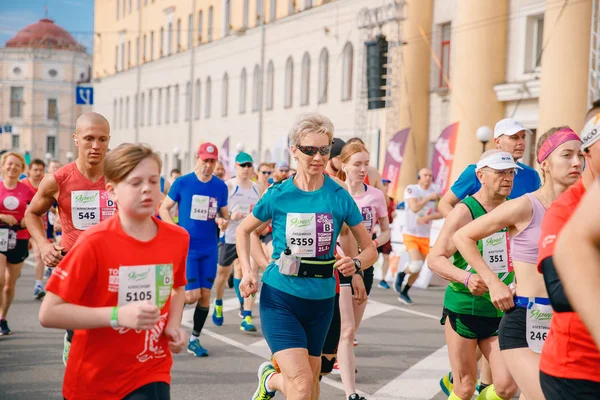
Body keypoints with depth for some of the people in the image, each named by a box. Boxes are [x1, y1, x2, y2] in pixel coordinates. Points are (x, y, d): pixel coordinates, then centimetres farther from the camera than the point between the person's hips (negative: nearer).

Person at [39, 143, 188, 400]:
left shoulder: (178, 238, -4)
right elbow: (49, 313, -18)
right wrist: (118, 315, -26)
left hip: (151, 374, 2)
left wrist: (174, 324, -1)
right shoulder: (94, 242, -17)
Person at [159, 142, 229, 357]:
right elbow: (164, 208, 2)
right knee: (192, 295, -11)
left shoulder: (220, 186, 4)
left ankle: (194, 339, 17)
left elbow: (224, 214, 14)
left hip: (209, 249, 4)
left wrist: (223, 221, -10)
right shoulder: (182, 183, -5)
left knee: (205, 295, 4)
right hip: (187, 247, -3)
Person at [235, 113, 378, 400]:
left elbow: (370, 249, 2)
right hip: (279, 297, -3)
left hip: (320, 300, 3)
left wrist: (355, 264, -20)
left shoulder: (339, 197, -5)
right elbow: (243, 230, 10)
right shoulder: (278, 195, -6)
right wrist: (248, 271, -4)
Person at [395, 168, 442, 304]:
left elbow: (440, 213, 1)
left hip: (425, 236, 5)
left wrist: (428, 217, -17)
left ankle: (404, 293, 25)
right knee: (416, 264, -20)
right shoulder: (411, 189, -8)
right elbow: (414, 208, -23)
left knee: (418, 269, 7)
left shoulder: (435, 190, 4)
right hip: (410, 234, -5)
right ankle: (401, 275, 11)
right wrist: (429, 197, -15)